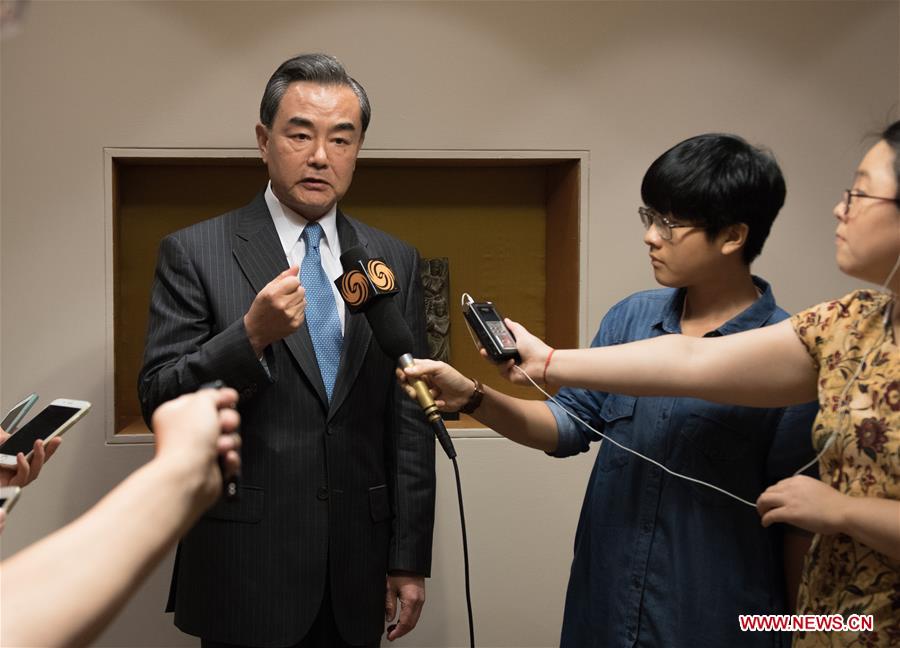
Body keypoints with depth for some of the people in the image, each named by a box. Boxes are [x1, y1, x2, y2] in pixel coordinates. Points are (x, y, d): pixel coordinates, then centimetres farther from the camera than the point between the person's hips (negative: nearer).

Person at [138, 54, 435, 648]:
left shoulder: (395, 261, 4)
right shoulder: (194, 253, -5)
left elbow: (409, 420, 5)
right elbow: (159, 400, -7)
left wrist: (410, 559, 4)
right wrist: (252, 335, -23)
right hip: (245, 569, -3)